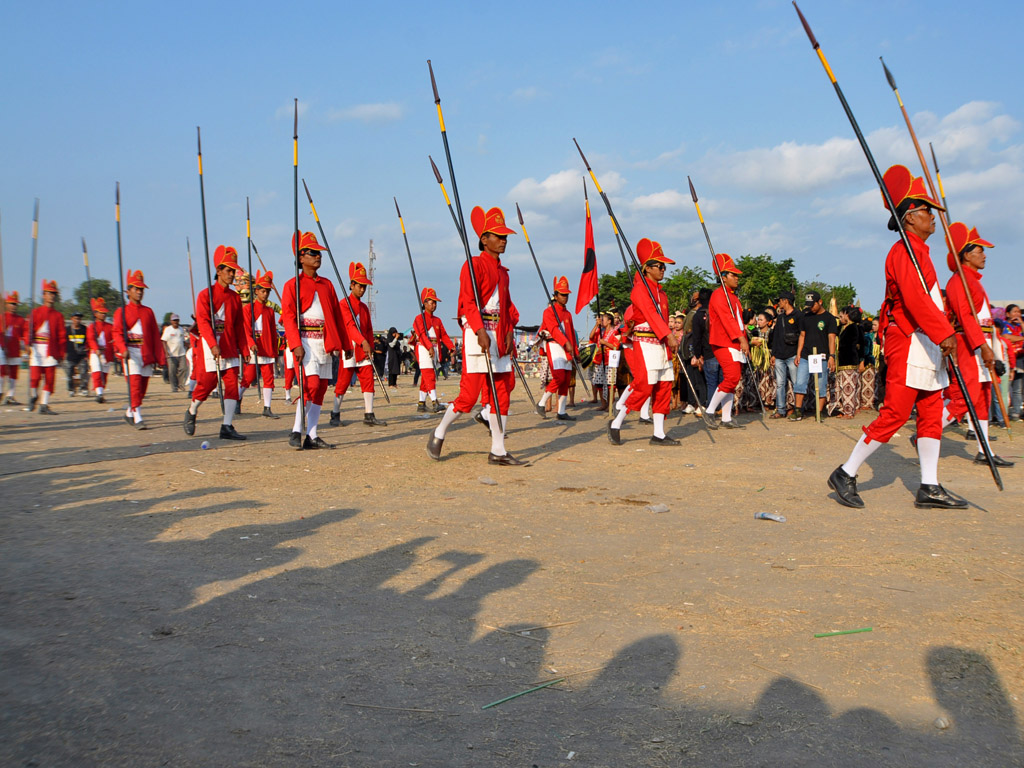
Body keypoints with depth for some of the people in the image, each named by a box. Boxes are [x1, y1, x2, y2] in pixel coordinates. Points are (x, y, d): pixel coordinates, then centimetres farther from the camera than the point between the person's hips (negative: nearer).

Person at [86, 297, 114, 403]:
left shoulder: (110, 327, 12)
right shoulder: (92, 326, 3)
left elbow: (114, 339, 8)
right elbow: (91, 339, -10)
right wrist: (96, 349, -26)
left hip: (107, 354, 3)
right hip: (95, 353, -3)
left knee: (104, 374, 8)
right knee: (97, 373, -14)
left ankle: (101, 393, 18)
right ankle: (99, 394, -23)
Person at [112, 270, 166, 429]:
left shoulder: (148, 312, 15)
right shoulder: (121, 311, 5)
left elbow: (155, 335, 14)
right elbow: (117, 332, -5)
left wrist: (160, 356, 7)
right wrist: (123, 349, -22)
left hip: (146, 354, 4)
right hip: (131, 352, -4)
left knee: (143, 387, 6)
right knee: (135, 383, -14)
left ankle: (129, 413, 25)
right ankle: (137, 418, -15)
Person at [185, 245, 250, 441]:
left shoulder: (235, 297, 12)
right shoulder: (205, 294, -3)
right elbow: (203, 322, -12)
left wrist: (244, 349, 11)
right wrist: (213, 345, -23)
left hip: (230, 348, 5)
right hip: (209, 347, -5)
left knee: (232, 384, -4)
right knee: (207, 383, 0)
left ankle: (227, 427, -3)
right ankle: (191, 412, 29)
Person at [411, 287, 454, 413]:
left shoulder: (437, 320, 19)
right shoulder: (419, 318, -2)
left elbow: (443, 335, 12)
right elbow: (422, 334, -15)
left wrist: (451, 346, -3)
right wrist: (429, 347, -28)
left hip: (435, 350, 7)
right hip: (423, 350, -7)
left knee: (426, 378, 8)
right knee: (429, 375, -14)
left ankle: (421, 403, 13)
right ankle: (434, 403, -21)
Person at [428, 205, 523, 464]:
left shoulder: (503, 270, 19)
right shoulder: (474, 265, -5)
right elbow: (468, 301, -14)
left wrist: (510, 331, 7)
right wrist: (481, 331, -23)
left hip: (500, 338, 8)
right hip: (478, 336, -8)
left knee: (502, 394, 5)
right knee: (469, 394, -8)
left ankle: (498, 451, 10)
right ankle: (438, 436, 13)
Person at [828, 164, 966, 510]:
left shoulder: (918, 251, 20)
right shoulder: (904, 252, -12)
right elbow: (915, 298, -25)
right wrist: (944, 333, -29)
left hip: (925, 345, 10)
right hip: (909, 345, -10)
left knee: (932, 415, 7)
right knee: (894, 414, -9)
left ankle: (930, 488, 10)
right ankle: (845, 474, -1)